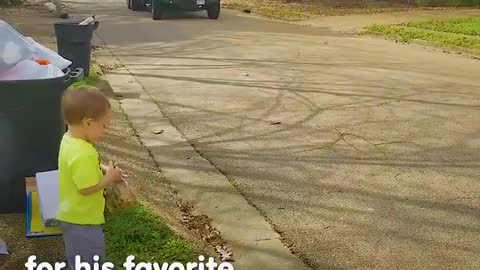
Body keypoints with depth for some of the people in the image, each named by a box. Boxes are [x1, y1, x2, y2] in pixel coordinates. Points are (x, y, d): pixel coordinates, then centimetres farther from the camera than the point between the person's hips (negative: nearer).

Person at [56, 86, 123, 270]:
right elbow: (87, 189, -29)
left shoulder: (69, 140, -1)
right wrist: (109, 179, -16)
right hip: (82, 220, -10)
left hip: (74, 216, 10)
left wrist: (103, 170, 0)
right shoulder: (82, 154, -32)